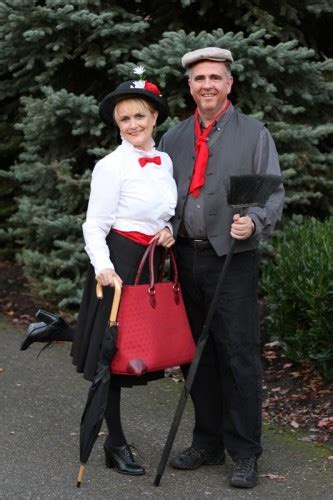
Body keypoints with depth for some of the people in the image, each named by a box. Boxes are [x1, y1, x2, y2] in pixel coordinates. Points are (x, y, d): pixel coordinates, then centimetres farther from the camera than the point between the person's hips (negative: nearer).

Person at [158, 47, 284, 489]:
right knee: (197, 356, 11)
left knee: (239, 357, -5)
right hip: (185, 256, 5)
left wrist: (254, 222, -22)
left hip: (232, 258, -5)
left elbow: (273, 194, -2)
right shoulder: (173, 139, 14)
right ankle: (207, 444, 23)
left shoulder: (254, 134, 1)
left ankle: (245, 455, 3)